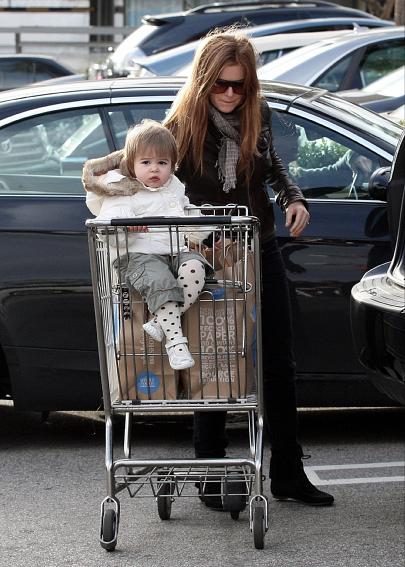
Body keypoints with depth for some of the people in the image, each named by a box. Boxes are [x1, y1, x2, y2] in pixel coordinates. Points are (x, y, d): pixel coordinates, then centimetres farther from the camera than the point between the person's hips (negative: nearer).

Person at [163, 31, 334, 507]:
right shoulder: (182, 127, -13)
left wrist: (292, 197, 1)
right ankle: (211, 479, 11)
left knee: (279, 364, 9)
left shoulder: (258, 115, 0)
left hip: (262, 254, 5)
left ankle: (287, 475, 19)